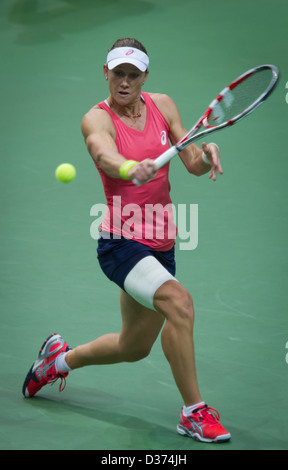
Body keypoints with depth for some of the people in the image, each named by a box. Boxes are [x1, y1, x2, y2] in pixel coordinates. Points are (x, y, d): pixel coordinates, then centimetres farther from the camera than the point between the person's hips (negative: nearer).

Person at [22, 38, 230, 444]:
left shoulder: (162, 105, 5)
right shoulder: (97, 119, -10)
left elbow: (194, 165, 1)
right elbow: (105, 156, -33)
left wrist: (207, 155, -23)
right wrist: (130, 169, -55)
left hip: (160, 245, 7)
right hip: (120, 243, -7)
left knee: (135, 347, 18)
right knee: (179, 302, -30)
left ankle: (60, 358, 45)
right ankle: (194, 412, -19)